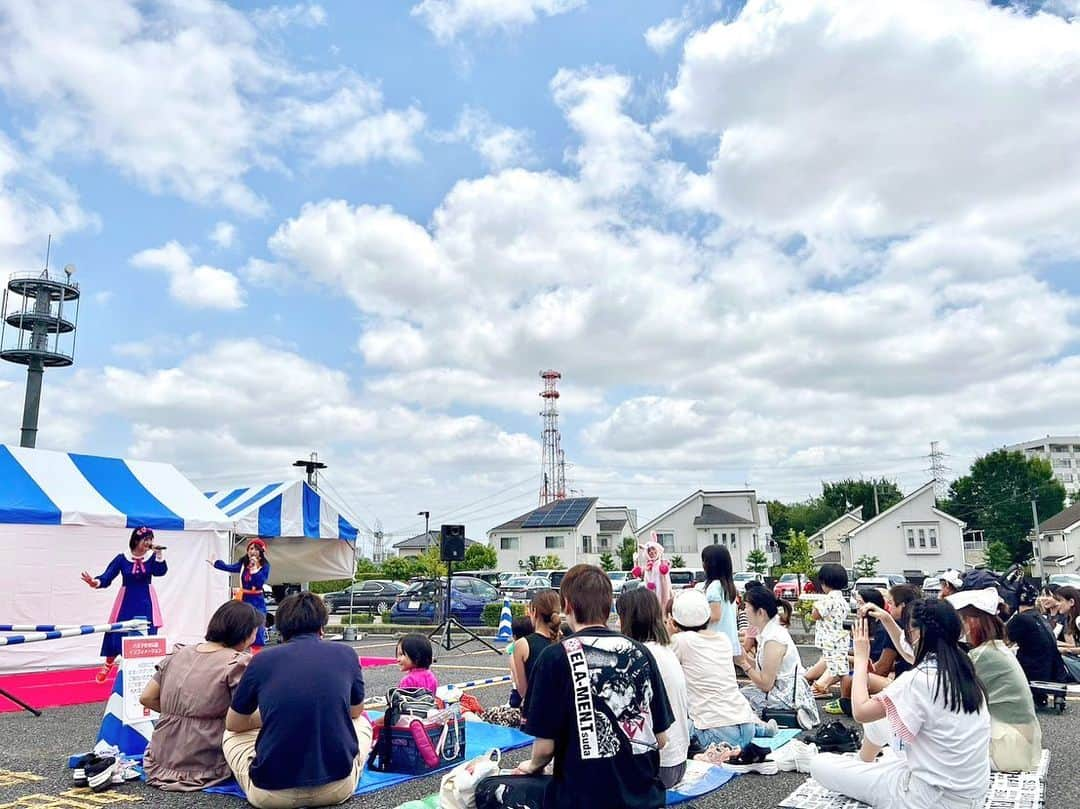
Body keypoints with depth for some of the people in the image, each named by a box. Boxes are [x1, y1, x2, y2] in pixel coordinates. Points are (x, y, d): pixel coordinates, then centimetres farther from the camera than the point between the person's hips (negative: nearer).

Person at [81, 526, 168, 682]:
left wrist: (158, 554, -31)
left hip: (146, 602, 1)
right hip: (127, 601, 0)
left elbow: (161, 571, -20)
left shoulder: (152, 557, -5)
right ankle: (108, 666, 27)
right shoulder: (122, 558, -7)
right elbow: (107, 577, -12)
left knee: (147, 635, -1)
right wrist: (96, 582, -32)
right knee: (116, 633, 3)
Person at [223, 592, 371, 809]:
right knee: (362, 723, 30)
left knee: (231, 735, 28)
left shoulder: (262, 659, 0)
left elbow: (233, 724, 16)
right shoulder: (346, 654, 2)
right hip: (337, 788, 1)